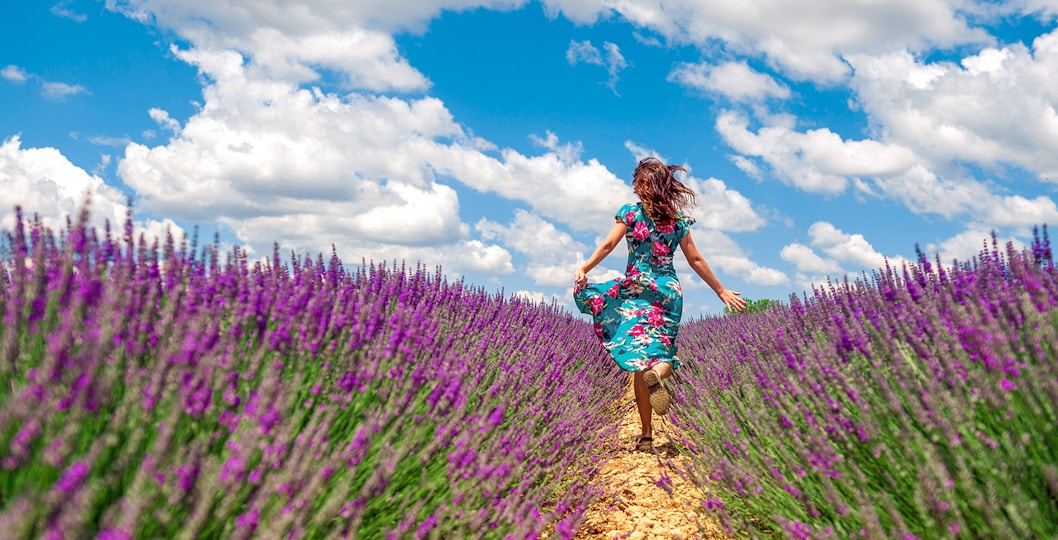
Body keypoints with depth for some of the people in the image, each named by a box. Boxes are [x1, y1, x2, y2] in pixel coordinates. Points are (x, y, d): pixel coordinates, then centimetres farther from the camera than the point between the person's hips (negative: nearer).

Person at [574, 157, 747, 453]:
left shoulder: (630, 212, 1)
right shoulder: (678, 219, 10)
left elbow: (609, 244, -9)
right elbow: (696, 260, 11)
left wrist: (584, 269, -11)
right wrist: (722, 291, 18)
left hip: (637, 287, -2)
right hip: (670, 290, 3)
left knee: (639, 361, -2)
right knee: (661, 354, 9)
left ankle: (646, 434, -10)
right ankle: (659, 372, -31)